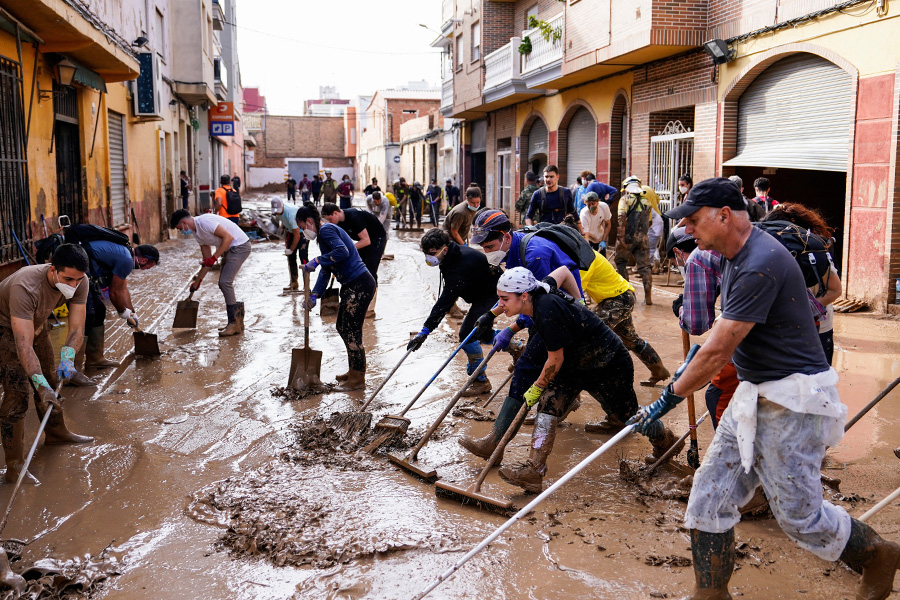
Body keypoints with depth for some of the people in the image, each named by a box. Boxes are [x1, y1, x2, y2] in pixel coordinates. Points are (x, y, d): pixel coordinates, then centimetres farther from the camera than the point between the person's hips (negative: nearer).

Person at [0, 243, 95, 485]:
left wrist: (67, 358, -41)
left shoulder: (79, 282, -24)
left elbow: (77, 328, -22)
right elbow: (23, 345, -44)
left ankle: (56, 432, 41)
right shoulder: (24, 287, -42)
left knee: (50, 379, 18)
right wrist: (41, 385, -49)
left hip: (37, 323, 7)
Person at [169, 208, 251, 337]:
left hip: (240, 246, -10)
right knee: (224, 283, 9)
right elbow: (207, 260, 16)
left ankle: (234, 323, -10)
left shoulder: (205, 221, -19)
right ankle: (237, 322, 17)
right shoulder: (197, 232, 11)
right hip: (230, 249, 10)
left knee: (225, 282, -15)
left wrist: (214, 258, -22)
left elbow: (228, 237, -24)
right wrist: (197, 282, 16)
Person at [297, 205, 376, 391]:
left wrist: (317, 261, -20)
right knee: (342, 327, 19)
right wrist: (315, 294, 12)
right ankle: (354, 371, 31)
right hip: (351, 286, 11)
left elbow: (342, 251, -29)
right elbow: (326, 271, 21)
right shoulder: (325, 233, 20)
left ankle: (358, 379, 5)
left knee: (351, 331, -5)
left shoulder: (326, 230, -11)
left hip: (359, 286, -11)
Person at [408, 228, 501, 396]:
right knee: (481, 332, 20)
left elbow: (445, 302, -39)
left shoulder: (458, 267, -35)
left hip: (491, 295, -11)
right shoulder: (455, 252, -5)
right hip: (482, 292, 11)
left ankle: (481, 381, -4)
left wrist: (425, 331, -41)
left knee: (467, 333, -17)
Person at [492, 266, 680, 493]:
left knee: (627, 413, 13)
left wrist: (537, 388, -11)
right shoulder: (539, 294, -10)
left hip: (609, 366, -8)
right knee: (548, 404, -9)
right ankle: (533, 470, -14)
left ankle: (665, 441, 43)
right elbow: (563, 271, 9)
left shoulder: (547, 313, -35)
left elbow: (556, 360, -25)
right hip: (577, 363, 8)